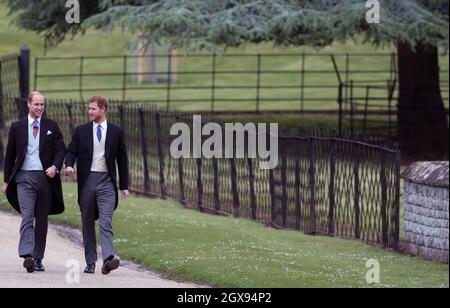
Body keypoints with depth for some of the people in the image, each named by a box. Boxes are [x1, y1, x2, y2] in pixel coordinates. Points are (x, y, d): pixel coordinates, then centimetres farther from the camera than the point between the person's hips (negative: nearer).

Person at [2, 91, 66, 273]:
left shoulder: (51, 127, 8)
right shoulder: (17, 127, 7)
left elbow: (60, 149, 5)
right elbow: (10, 155, 10)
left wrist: (55, 166, -14)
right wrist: (7, 180, 7)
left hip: (46, 177, 2)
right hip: (24, 177, -2)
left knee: (42, 220, 7)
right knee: (27, 217, -15)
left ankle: (38, 258, 14)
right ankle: (27, 256, -25)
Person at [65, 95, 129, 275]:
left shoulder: (116, 132, 6)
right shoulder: (81, 131, 8)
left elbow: (122, 159, 9)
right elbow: (71, 151, 8)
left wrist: (124, 186, 8)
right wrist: (69, 165, -15)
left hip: (106, 181, -2)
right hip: (87, 180, 2)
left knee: (106, 222, -15)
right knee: (88, 223, 6)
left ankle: (108, 259, -26)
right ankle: (90, 262, 12)